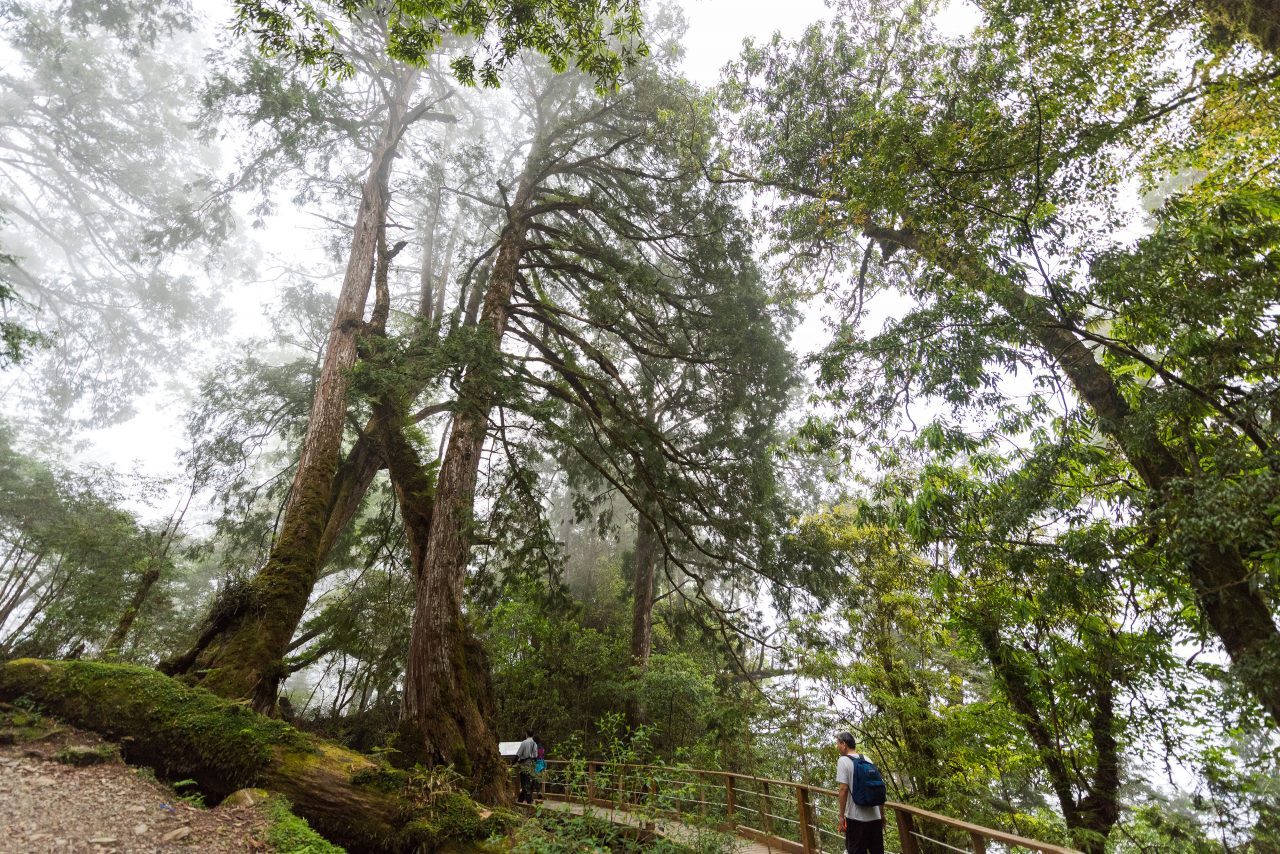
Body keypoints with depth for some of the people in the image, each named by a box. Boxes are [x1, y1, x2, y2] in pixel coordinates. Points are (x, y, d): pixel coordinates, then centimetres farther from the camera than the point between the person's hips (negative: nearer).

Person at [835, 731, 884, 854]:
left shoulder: (843, 761, -9)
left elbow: (844, 789, -16)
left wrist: (841, 816, -10)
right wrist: (882, 813, 23)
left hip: (856, 817, -6)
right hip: (875, 816, 6)